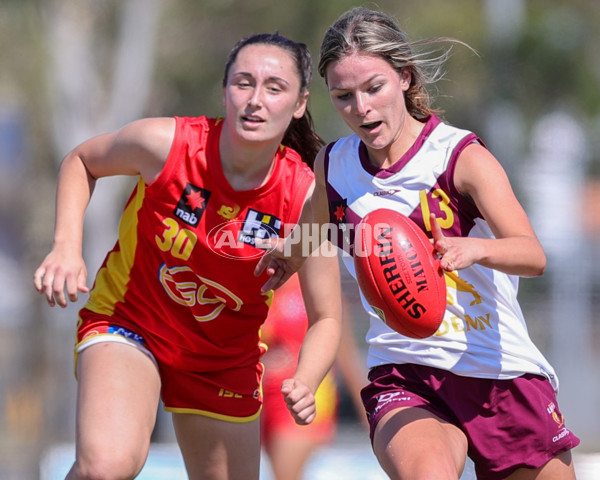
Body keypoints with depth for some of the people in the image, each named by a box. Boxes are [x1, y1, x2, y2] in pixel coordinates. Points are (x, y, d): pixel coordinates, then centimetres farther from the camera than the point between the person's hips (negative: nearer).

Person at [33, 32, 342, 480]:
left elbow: (325, 318, -11)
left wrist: (306, 383, -30)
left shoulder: (307, 198, -20)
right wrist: (67, 246, -14)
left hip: (226, 359, 3)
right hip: (128, 324, -3)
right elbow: (82, 161, 0)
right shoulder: (165, 143, -23)